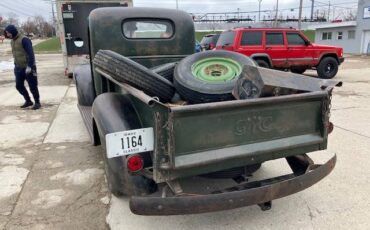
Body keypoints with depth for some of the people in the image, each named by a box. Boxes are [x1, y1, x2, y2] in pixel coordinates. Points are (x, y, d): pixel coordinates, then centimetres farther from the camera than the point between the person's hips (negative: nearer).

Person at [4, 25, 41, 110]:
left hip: (28, 67, -8)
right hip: (19, 68, 8)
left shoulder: (24, 39, -14)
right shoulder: (12, 41, 12)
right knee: (19, 85, 9)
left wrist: (29, 66, -24)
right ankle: (28, 101, 23)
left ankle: (37, 103, 11)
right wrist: (15, 65, 19)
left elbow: (30, 53, -20)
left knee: (32, 86, -1)